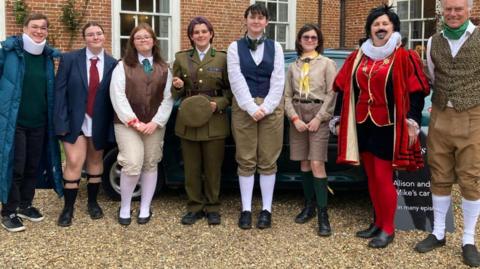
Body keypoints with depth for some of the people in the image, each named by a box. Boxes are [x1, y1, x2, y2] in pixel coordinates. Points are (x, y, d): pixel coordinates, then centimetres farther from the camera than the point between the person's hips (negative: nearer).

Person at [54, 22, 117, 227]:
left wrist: (112, 125, -6)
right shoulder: (69, 59, -5)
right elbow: (60, 91, -7)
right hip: (75, 121, -2)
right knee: (74, 162, -7)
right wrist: (61, 122, -14)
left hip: (100, 124, 2)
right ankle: (68, 208, 6)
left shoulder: (112, 64, -1)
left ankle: (93, 202, 30)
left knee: (95, 161, 15)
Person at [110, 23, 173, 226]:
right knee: (132, 165, -13)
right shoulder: (123, 66, 3)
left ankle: (145, 208, 18)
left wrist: (156, 122, -9)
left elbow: (168, 98, 3)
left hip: (155, 125, 3)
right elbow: (118, 96, -6)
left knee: (150, 165, 7)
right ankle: (124, 207, 7)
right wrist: (133, 121, -14)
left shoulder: (164, 69, 10)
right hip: (127, 124, -3)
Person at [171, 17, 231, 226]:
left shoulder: (222, 58, 3)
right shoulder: (181, 58, 8)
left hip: (214, 121, -2)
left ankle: (212, 207, 19)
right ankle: (194, 207, 20)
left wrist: (218, 104, -16)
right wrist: (178, 86, -12)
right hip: (187, 121, 2)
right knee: (191, 168, 7)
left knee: (213, 167, 5)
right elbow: (175, 93, 10)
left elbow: (230, 90, 2)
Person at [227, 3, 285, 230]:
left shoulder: (275, 47, 8)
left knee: (268, 161, 3)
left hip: (271, 108, 1)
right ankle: (246, 209, 9)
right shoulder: (235, 47, 5)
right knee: (246, 161, 2)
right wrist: (252, 108, -15)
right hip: (243, 108, -1)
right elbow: (236, 80, -5)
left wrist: (265, 107, -12)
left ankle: (266, 209, 10)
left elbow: (278, 81, 0)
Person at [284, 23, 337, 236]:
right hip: (297, 117, 4)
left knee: (317, 164, -12)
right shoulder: (293, 67, 14)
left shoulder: (327, 64, 3)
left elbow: (332, 94, -4)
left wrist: (319, 118, -13)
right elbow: (287, 96, 8)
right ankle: (309, 206, 20)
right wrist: (295, 118, -7)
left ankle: (323, 213, -9)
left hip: (319, 116, -4)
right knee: (304, 163, 8)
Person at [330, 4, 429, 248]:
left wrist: (412, 122, -15)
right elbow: (343, 90, 12)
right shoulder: (357, 57, 9)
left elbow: (416, 92, -7)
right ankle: (378, 223, 25)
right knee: (371, 177, 12)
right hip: (363, 126, 5)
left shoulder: (403, 57, -4)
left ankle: (388, 229, 11)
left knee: (383, 177, -3)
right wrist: (338, 119, 10)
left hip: (388, 127, -5)